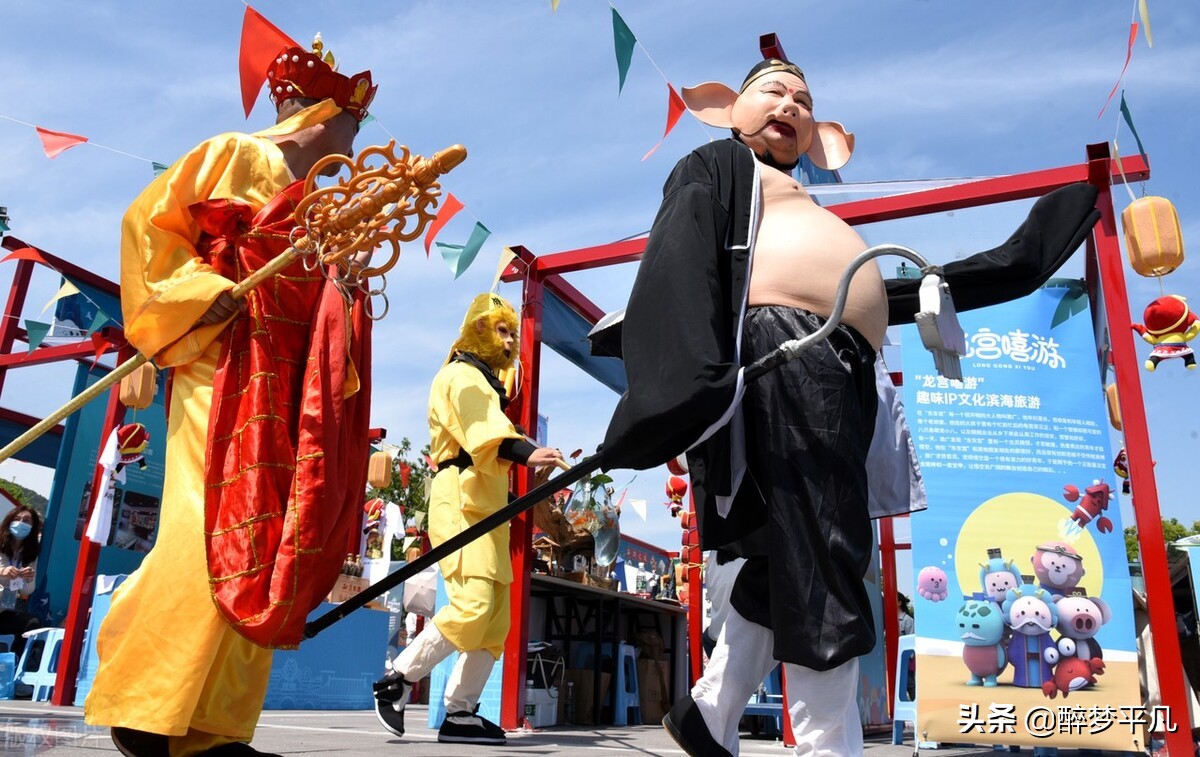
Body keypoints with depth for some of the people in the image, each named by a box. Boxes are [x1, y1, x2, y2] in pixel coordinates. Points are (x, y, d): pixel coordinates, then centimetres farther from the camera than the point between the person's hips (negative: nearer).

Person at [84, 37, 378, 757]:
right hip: (225, 367, -7)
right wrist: (203, 294, -13)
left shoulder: (313, 198, 25)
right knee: (216, 527, -17)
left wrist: (346, 274, 9)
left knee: (261, 543, -1)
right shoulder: (237, 154, 4)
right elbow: (148, 219, -4)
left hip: (284, 383, 8)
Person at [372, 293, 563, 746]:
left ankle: (459, 715, 9)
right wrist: (527, 454, -38)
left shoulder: (484, 385, 30)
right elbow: (482, 435, -22)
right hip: (461, 502, -10)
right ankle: (397, 682, -4)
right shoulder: (462, 376, -2)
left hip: (486, 508, 10)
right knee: (473, 605, -20)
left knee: (496, 620, 4)